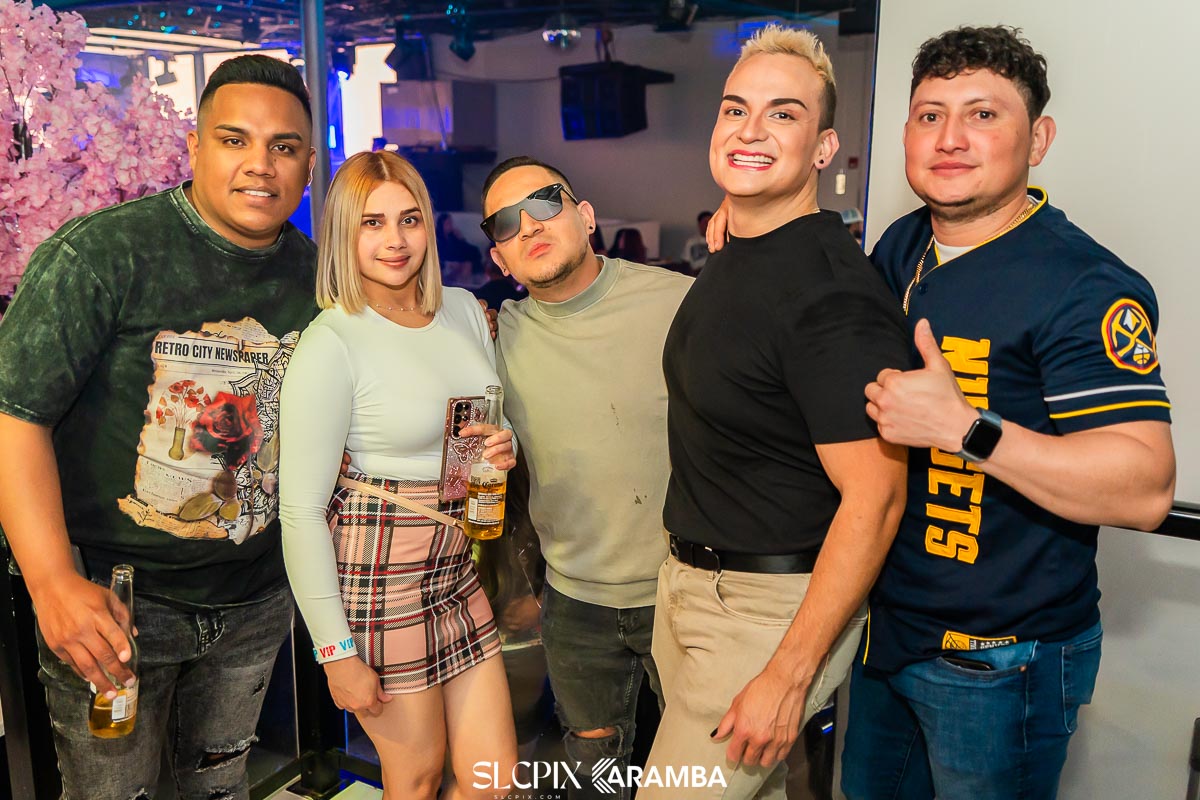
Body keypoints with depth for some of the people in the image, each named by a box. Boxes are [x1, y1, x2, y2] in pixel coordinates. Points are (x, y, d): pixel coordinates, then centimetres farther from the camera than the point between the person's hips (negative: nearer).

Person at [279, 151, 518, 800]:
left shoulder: (464, 309, 5)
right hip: (378, 576, -6)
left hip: (458, 568, 6)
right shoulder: (330, 342, -15)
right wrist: (335, 652, -13)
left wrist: (504, 448, -4)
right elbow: (301, 510, -14)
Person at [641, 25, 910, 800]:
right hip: (690, 582, 9)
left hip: (774, 608, -8)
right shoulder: (728, 264, 7)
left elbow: (874, 496, -24)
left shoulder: (833, 291, -23)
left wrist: (788, 676, -21)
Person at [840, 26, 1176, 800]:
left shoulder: (1085, 287, -20)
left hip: (1002, 663, -7)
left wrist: (964, 427, -33)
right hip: (886, 623, 7)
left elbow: (1146, 488, -24)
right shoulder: (901, 246, 2)